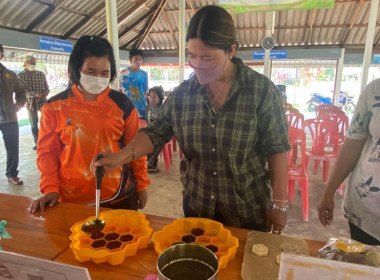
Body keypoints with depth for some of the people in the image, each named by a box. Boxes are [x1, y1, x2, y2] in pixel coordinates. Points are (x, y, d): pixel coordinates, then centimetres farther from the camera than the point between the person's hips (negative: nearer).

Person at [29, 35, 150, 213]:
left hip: (120, 196, 1)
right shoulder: (55, 106, -2)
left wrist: (142, 184, 5)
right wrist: (51, 188, -6)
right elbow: (47, 152, 4)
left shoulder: (122, 103, -2)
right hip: (74, 200, 0)